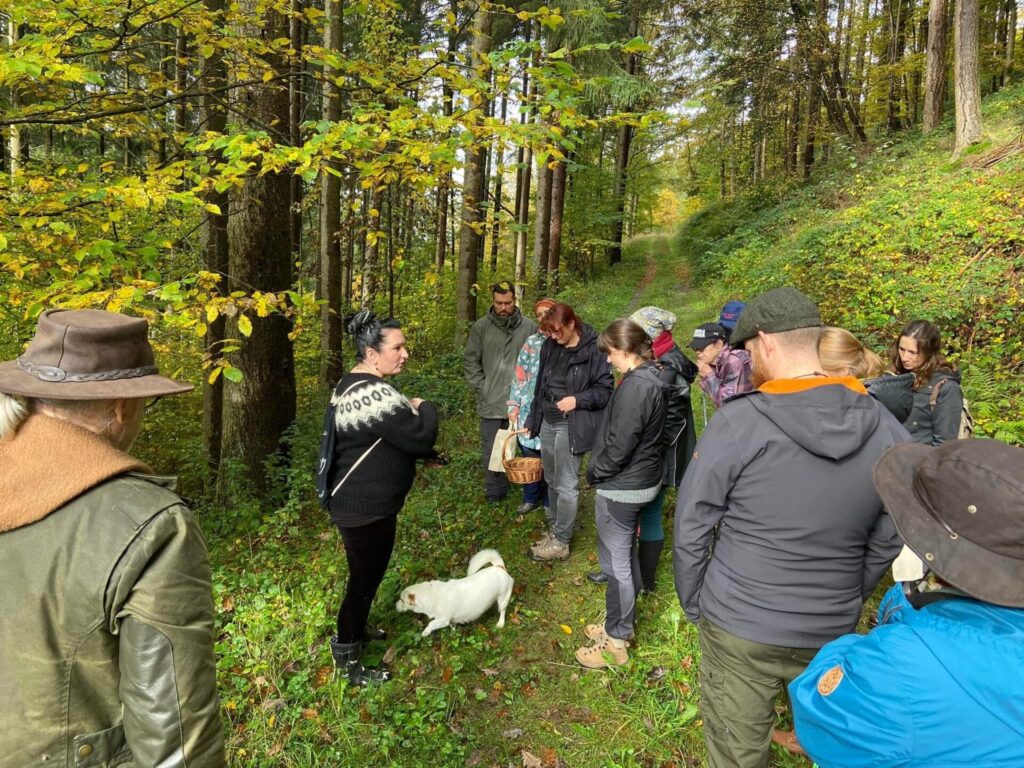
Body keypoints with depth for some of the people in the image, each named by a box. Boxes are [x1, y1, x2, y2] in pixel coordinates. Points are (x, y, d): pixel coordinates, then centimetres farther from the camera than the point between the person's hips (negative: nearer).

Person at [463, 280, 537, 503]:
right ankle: (494, 496, 19)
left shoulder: (529, 327, 0)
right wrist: (480, 387, -2)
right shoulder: (481, 327, 1)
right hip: (491, 403, 1)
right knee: (491, 451, 7)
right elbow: (470, 361, 7)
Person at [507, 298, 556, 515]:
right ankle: (530, 498, 29)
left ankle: (549, 501, 25)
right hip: (530, 409, 2)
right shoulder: (531, 343, 4)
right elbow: (519, 375, 5)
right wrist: (514, 406, 1)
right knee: (530, 456, 11)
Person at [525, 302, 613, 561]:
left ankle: (561, 542, 14)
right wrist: (532, 420, 17)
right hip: (548, 422, 7)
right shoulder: (550, 346, 6)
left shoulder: (593, 349, -15)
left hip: (571, 426, -7)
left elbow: (605, 389, -10)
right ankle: (555, 529, 34)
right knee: (552, 481, 18)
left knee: (566, 485, 1)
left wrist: (578, 400, -23)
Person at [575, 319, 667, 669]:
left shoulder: (635, 387, -24)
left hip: (621, 488, -10)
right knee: (625, 557, 22)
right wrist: (600, 470, 14)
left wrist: (594, 473, -8)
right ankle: (622, 624, 38)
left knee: (616, 564, 3)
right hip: (641, 480, 10)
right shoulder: (651, 380, 6)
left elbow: (620, 446, -24)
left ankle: (616, 643, 17)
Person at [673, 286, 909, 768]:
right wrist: (845, 601, 16)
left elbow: (692, 526, -12)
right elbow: (886, 541, 2)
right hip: (832, 634, 4)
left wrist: (693, 603, 4)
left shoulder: (737, 422, -20)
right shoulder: (886, 429, -7)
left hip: (739, 629, -3)